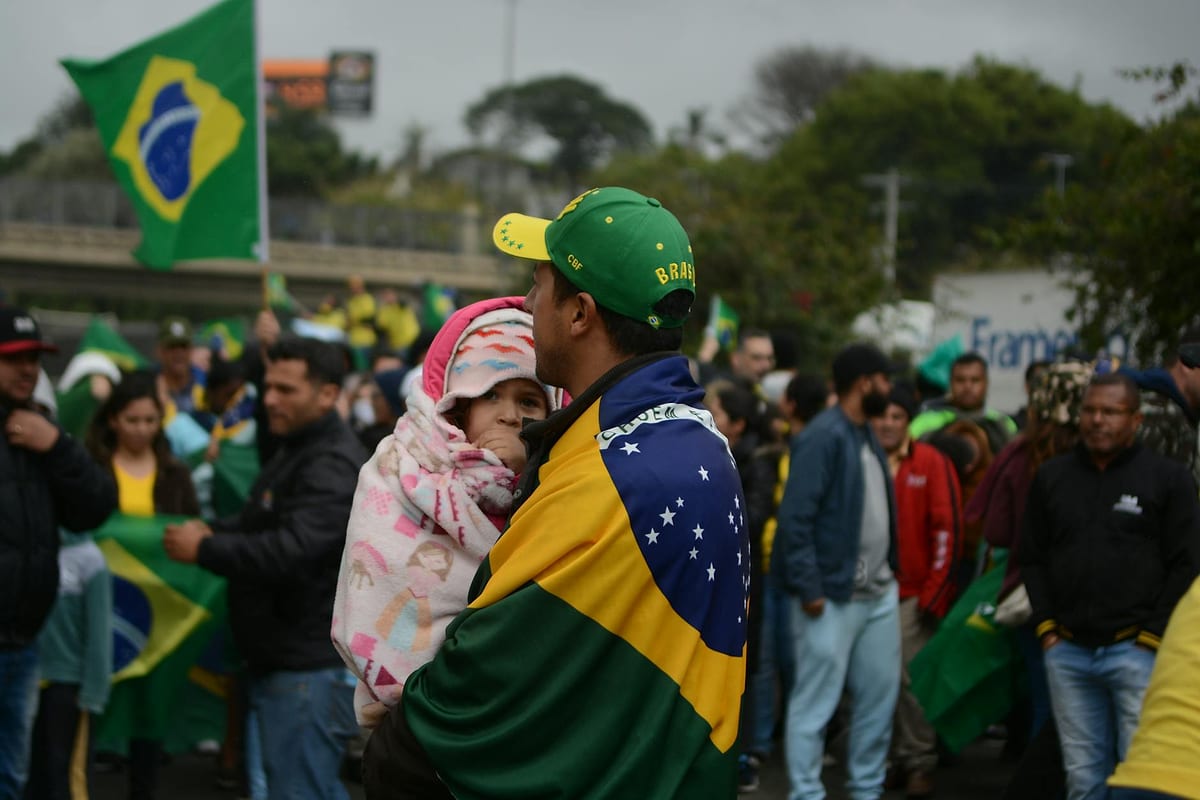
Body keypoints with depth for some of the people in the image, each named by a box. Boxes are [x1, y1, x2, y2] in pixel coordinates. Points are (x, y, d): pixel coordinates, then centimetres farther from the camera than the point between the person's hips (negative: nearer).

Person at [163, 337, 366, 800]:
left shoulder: (334, 466, -18)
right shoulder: (295, 452, 18)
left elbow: (291, 550, -28)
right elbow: (261, 527, 28)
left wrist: (204, 549, -17)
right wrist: (213, 531, 8)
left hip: (310, 670, -11)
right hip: (278, 662, 11)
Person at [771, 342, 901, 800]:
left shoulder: (867, 435, 14)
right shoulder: (823, 436, -13)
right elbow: (796, 516, -17)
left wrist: (891, 572, 10)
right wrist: (808, 588, -20)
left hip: (880, 593, 9)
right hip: (832, 595, -9)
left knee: (879, 696, 13)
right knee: (815, 702, -1)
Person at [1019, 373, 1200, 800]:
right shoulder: (1052, 476, 13)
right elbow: (1032, 557, 16)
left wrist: (1152, 636, -6)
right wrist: (1046, 626, 6)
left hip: (1137, 652, -4)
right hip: (1067, 652, 4)